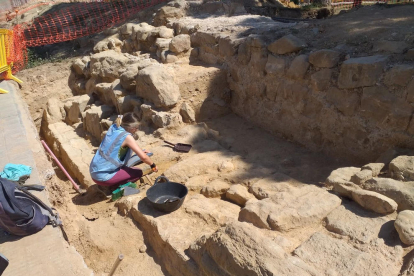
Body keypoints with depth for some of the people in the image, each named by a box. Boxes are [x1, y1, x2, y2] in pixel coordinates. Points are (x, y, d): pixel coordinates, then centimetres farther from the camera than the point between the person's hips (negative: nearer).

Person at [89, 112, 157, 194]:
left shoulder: (113, 127, 4)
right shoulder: (126, 136, -17)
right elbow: (143, 157, -20)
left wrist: (139, 151, 23)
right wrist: (153, 165, -1)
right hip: (103, 176, -8)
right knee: (138, 173, 5)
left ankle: (105, 185, 13)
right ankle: (110, 187, -1)